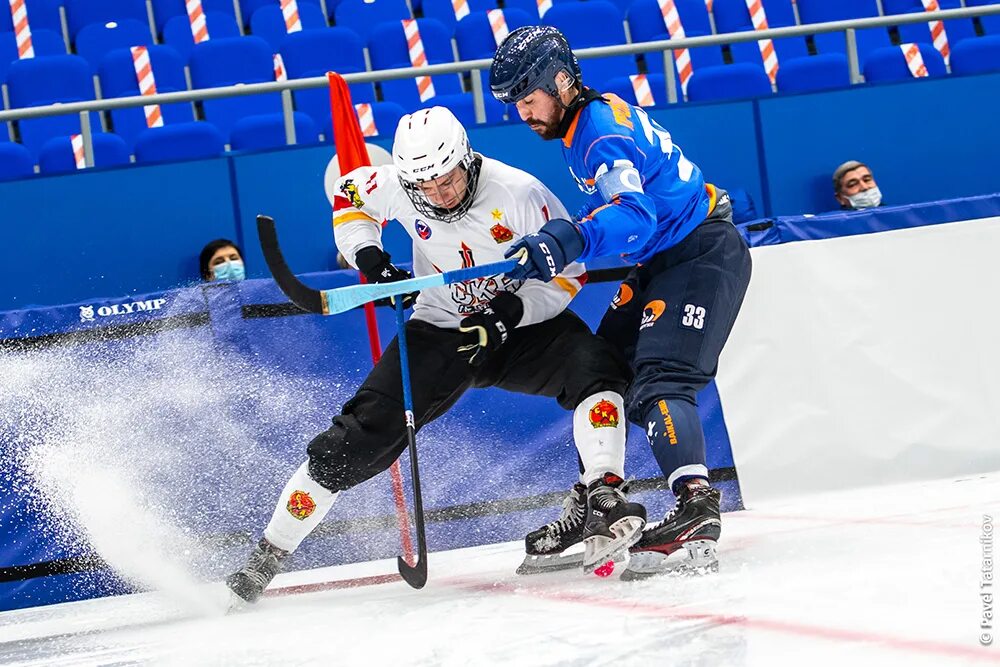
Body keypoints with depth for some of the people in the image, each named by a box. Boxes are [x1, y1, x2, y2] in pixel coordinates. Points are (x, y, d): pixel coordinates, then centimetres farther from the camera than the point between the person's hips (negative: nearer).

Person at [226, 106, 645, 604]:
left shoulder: (518, 194, -25)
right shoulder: (395, 186, -16)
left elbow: (568, 272, -16)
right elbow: (349, 198, 8)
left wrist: (511, 312, -30)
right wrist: (370, 259, -9)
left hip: (523, 322, -1)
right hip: (442, 327, 1)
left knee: (595, 369, -32)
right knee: (362, 435, -9)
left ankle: (599, 502, -32)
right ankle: (267, 556, 0)